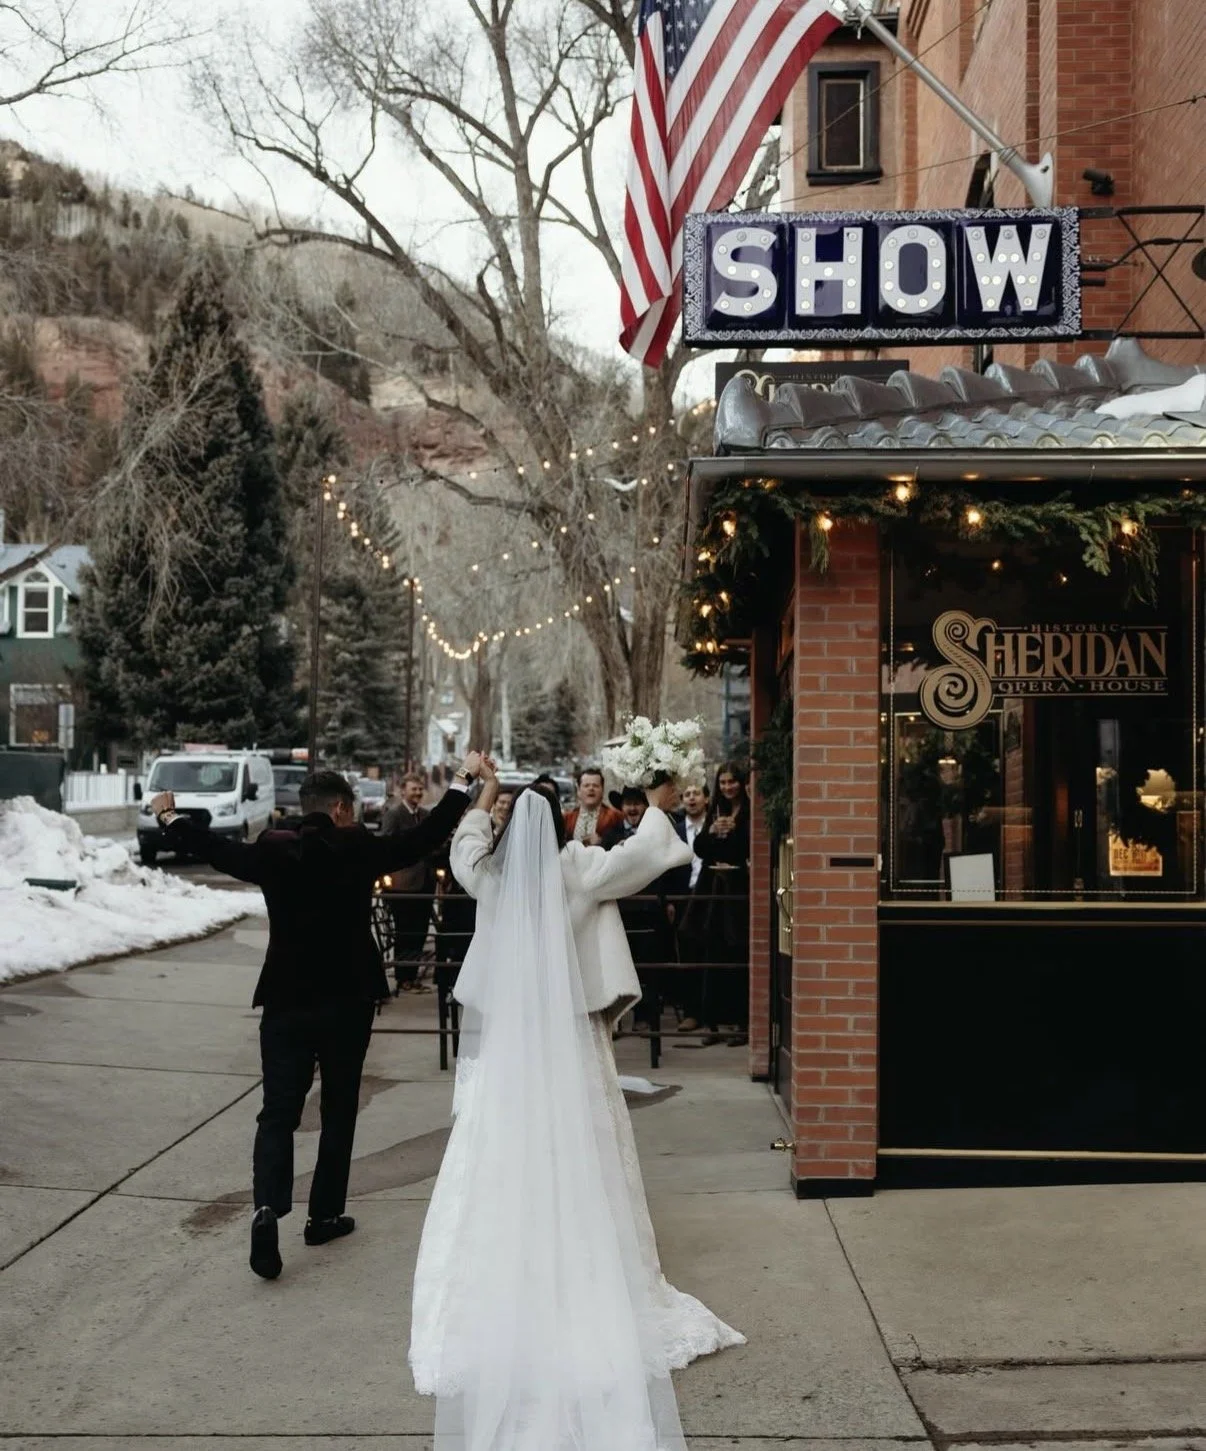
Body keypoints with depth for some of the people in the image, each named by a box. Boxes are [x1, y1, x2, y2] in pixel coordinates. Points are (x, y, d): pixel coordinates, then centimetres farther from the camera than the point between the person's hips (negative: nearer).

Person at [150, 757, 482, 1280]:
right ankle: (325, 1214, 21)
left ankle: (267, 1208, -17)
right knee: (339, 1110, 14)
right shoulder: (360, 849, -8)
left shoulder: (272, 850, -4)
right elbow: (426, 837, 0)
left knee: (278, 1113, 3)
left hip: (286, 1003, 1)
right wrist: (464, 778, 11)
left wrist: (169, 816, 28)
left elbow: (213, 848, 9)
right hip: (348, 1002, -1)